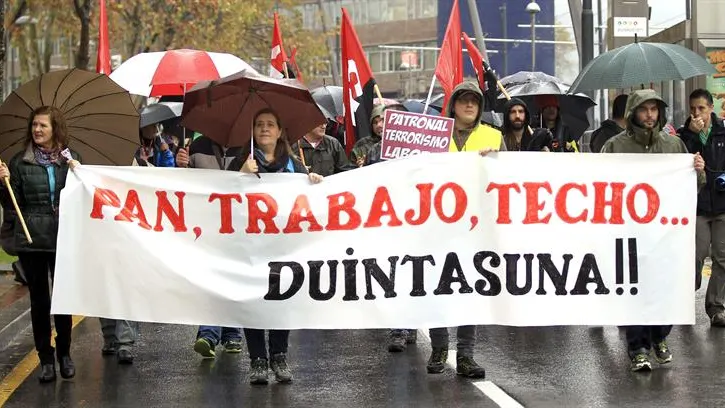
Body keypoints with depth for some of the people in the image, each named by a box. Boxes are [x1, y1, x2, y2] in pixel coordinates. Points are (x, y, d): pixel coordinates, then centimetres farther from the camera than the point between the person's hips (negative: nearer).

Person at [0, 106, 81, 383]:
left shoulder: (70, 159, 4)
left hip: (63, 238, 0)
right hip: (31, 240, 0)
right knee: (39, 299, 5)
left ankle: (64, 354, 20)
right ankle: (45, 358, 13)